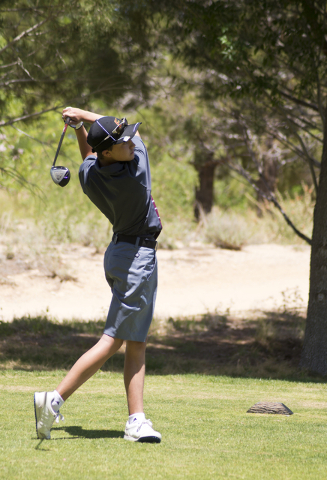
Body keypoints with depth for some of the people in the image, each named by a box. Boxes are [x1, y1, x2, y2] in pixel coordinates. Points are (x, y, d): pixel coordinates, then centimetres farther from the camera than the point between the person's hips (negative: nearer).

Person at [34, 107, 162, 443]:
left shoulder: (89, 174, -6)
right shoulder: (136, 170, -22)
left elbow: (90, 157, 22)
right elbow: (138, 133, -2)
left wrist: (79, 127, 6)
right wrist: (85, 117, 1)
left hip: (121, 250, 8)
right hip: (137, 258, -8)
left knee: (136, 343, 7)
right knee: (112, 341, -8)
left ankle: (137, 420, 2)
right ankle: (55, 400, -12)